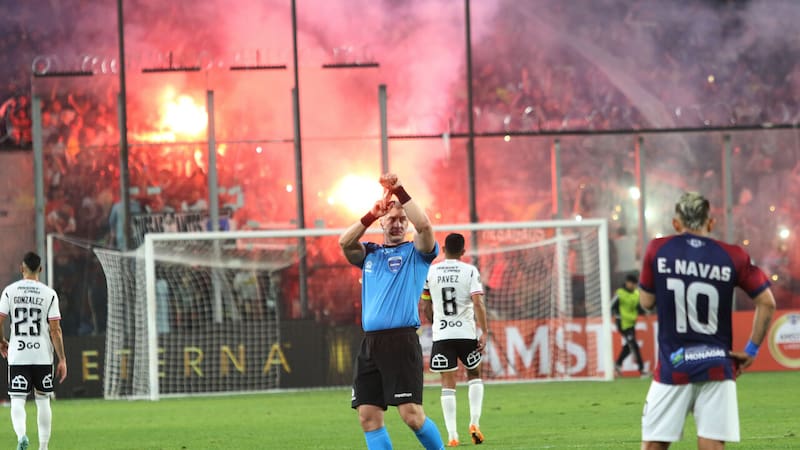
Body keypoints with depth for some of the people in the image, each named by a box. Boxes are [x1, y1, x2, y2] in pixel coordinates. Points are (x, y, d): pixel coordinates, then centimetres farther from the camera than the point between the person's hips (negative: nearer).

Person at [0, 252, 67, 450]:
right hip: (43, 355, 1)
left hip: (17, 356, -1)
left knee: (17, 400, 0)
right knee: (43, 400, 13)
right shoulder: (49, 294, -3)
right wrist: (62, 360, -1)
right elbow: (55, 330, -6)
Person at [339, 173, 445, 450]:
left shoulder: (416, 252, 7)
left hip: (401, 341, -5)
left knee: (411, 413, -13)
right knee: (368, 415, 0)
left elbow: (424, 225, -13)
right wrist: (371, 215, -9)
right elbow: (345, 242, 0)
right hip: (370, 342, 5)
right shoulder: (370, 254, 18)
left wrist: (399, 191, -13)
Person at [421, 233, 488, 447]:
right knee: (474, 375, 21)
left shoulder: (431, 272, 3)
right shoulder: (470, 271, -3)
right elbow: (478, 303, -13)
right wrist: (484, 332, -10)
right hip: (466, 333, -1)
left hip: (441, 334, 1)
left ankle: (452, 435, -4)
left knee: (448, 384, 3)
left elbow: (426, 307, 11)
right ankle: (474, 422, 6)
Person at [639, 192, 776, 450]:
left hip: (672, 367, -1)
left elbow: (646, 302, 8)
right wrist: (751, 350, 7)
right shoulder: (732, 256, 0)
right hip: (717, 367, 1)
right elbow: (767, 303, -1)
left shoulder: (658, 250, -2)